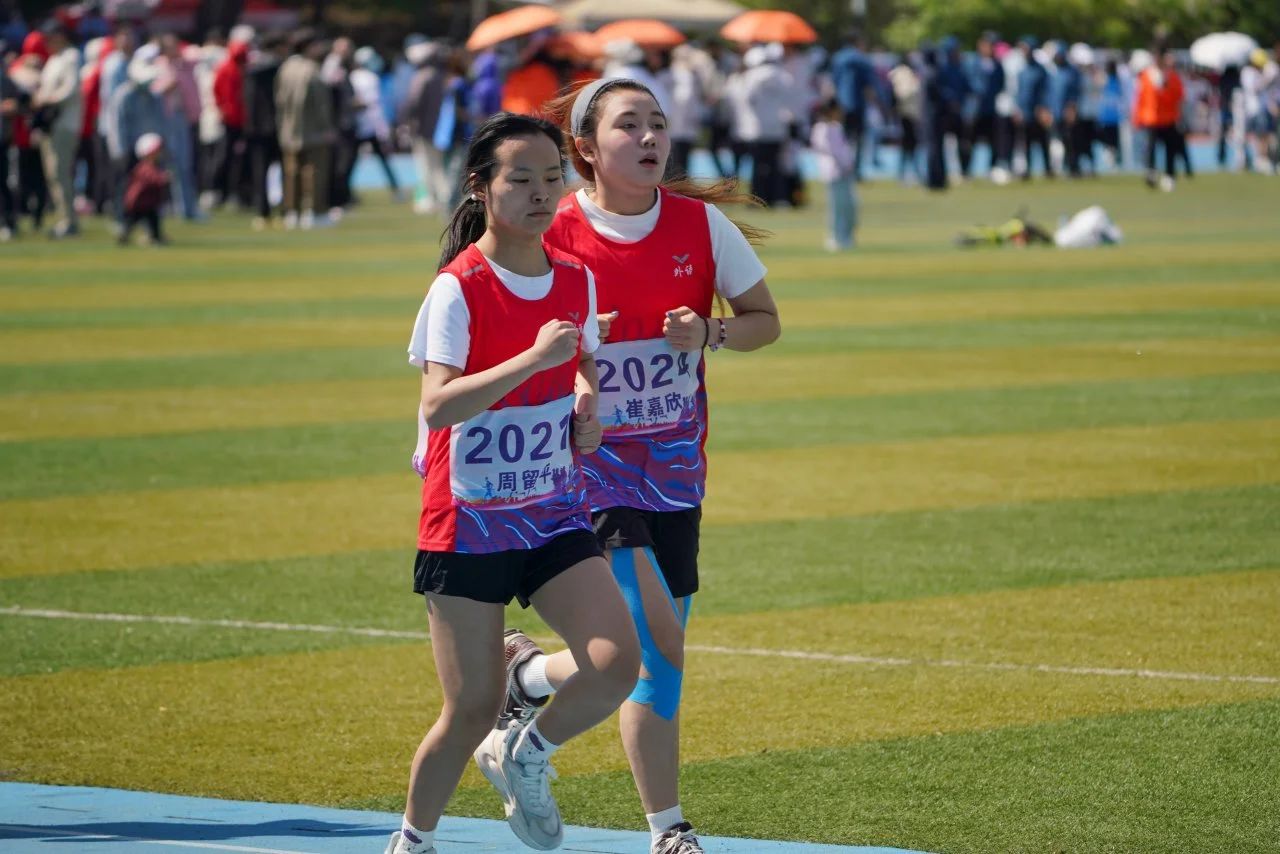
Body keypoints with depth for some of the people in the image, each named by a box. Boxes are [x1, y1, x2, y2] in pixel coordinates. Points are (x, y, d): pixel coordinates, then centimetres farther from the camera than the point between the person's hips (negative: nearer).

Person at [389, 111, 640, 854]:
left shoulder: (576, 278, 4)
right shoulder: (459, 287, -13)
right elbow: (437, 405, -26)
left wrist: (587, 401, 1)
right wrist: (535, 358, -33)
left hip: (555, 516, 5)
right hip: (468, 525, -5)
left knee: (618, 662, -16)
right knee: (472, 709, -1)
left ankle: (524, 756, 12)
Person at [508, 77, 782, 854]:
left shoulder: (701, 223, -2)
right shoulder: (553, 238, -12)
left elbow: (766, 319, 6)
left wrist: (709, 334, -12)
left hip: (674, 464, 5)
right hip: (589, 465, -5)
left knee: (660, 657, 7)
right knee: (657, 645, -17)